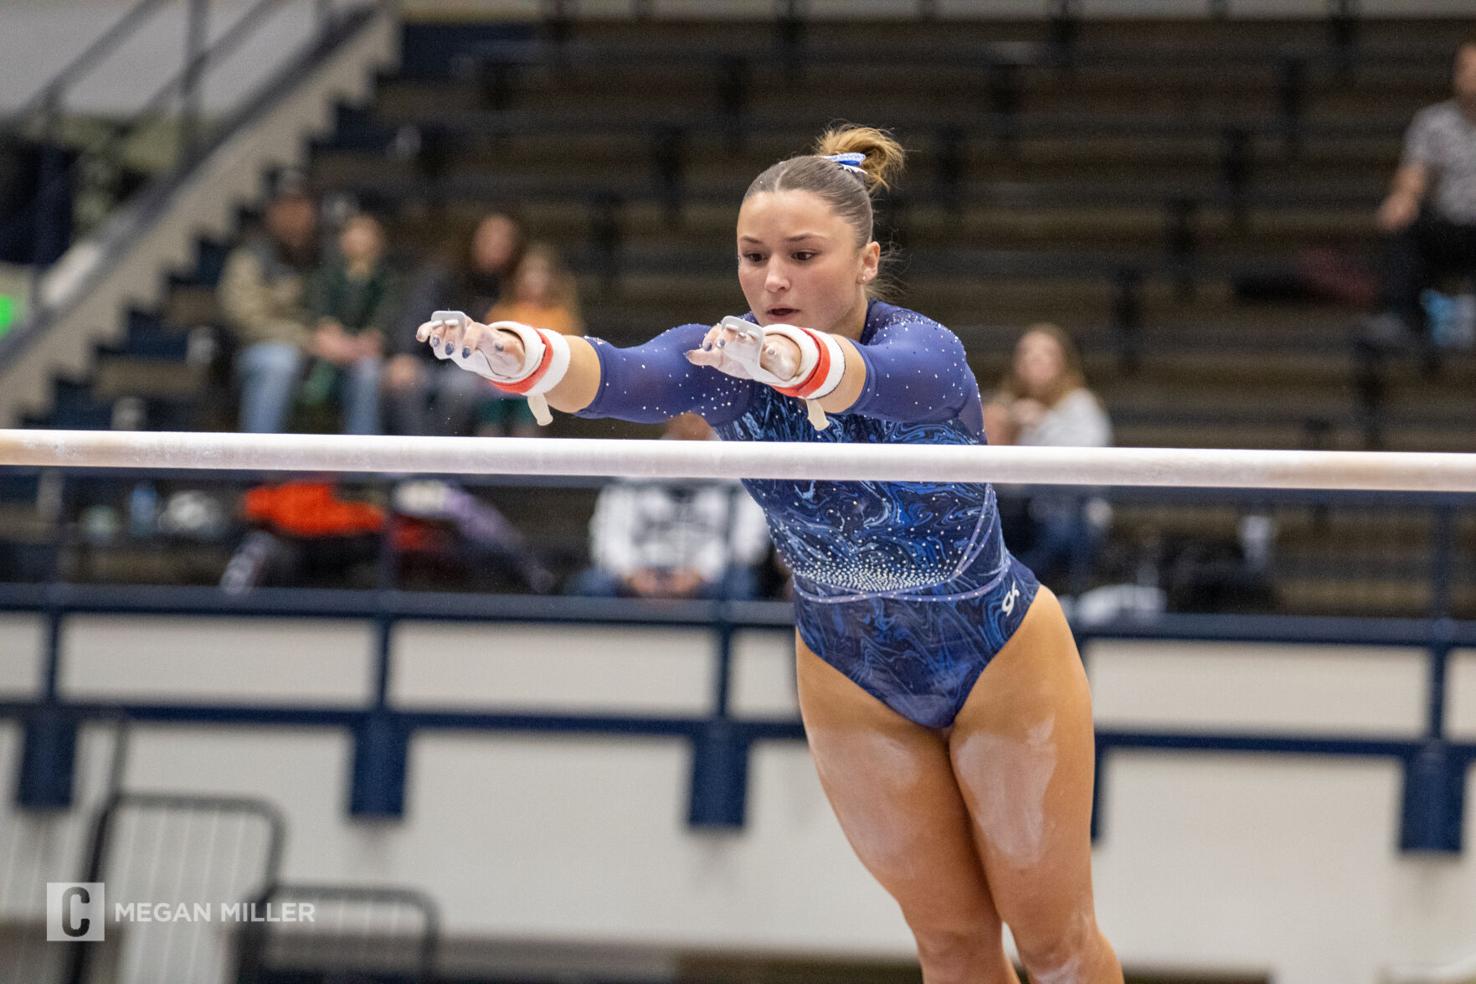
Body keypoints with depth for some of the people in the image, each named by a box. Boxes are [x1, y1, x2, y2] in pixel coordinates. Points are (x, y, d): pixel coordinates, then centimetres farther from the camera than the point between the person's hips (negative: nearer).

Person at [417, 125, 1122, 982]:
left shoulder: (926, 349, -30)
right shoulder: (720, 359, -19)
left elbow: (875, 378, -55)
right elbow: (623, 380, -41)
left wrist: (791, 359, -79)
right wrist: (520, 356, -64)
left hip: (1000, 658, -4)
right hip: (852, 679, 4)